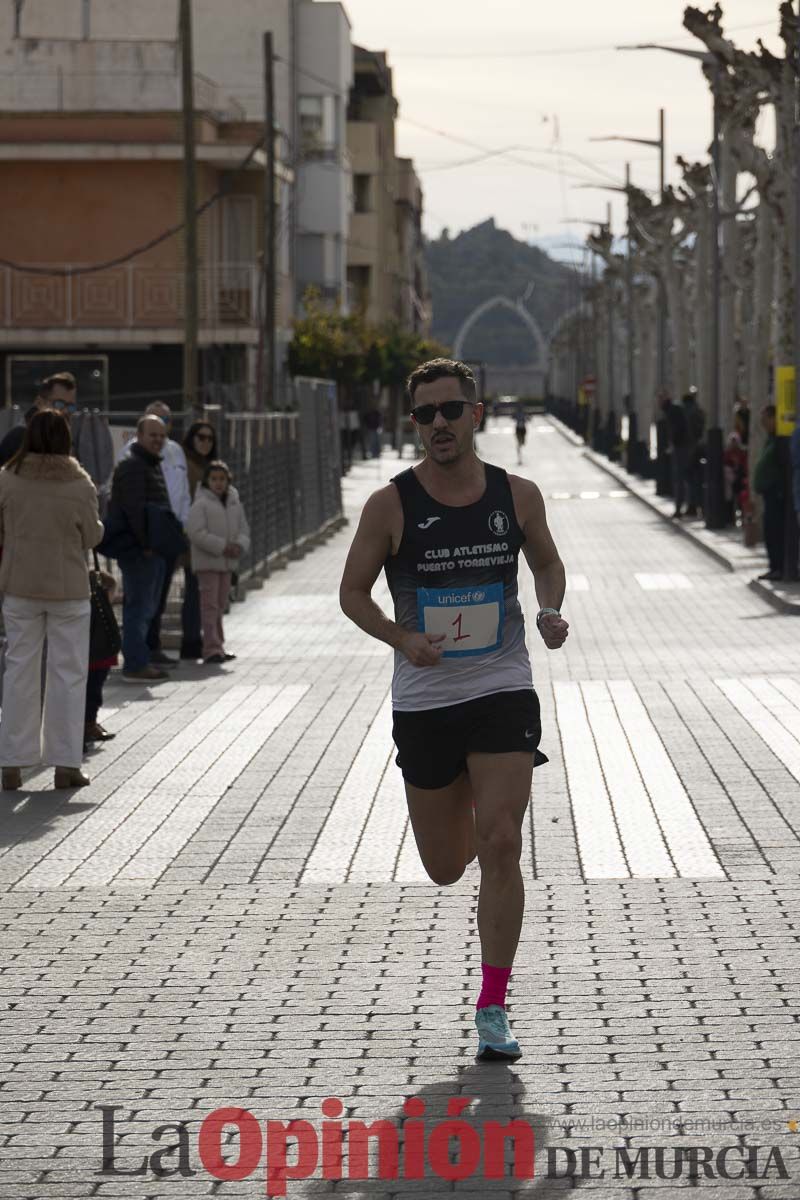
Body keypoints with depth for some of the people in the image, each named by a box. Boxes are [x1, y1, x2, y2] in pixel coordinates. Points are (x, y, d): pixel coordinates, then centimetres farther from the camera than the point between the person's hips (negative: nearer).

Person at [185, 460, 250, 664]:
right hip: (207, 562, -7)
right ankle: (212, 648, -10)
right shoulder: (201, 504, -10)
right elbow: (196, 532, -18)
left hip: (227, 562, 7)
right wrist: (222, 547, -21)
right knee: (209, 604, -9)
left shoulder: (234, 504, 10)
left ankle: (217, 646, 21)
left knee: (220, 604, 13)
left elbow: (243, 530, 14)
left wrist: (240, 546, -8)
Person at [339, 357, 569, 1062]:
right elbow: (352, 592, 2)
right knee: (445, 867, 10)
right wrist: (401, 638, -16)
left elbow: (548, 562, 18)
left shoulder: (518, 496, 0)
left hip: (503, 692, 0)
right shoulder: (391, 505, -6)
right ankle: (465, 812, 51)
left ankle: (493, 1008, -5)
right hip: (424, 701, 0)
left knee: (500, 845, -15)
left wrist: (550, 610, -4)